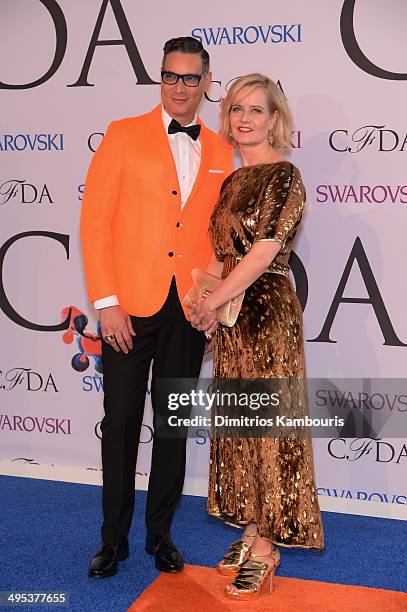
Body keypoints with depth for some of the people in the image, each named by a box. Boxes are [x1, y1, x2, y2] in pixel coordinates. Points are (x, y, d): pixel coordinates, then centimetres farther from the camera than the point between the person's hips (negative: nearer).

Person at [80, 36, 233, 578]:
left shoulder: (220, 152, 10)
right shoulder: (124, 135, 1)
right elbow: (94, 221, -4)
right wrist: (106, 302, -11)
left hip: (190, 309, 3)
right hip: (131, 307, -2)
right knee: (121, 422, 6)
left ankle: (160, 533, 27)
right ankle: (114, 539, 22)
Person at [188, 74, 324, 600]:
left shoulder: (283, 175, -11)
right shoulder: (233, 180, 13)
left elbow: (263, 252, -17)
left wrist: (213, 301, -11)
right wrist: (204, 291, 0)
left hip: (268, 312, -8)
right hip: (231, 316, 8)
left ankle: (266, 546, 12)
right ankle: (249, 528, 26)